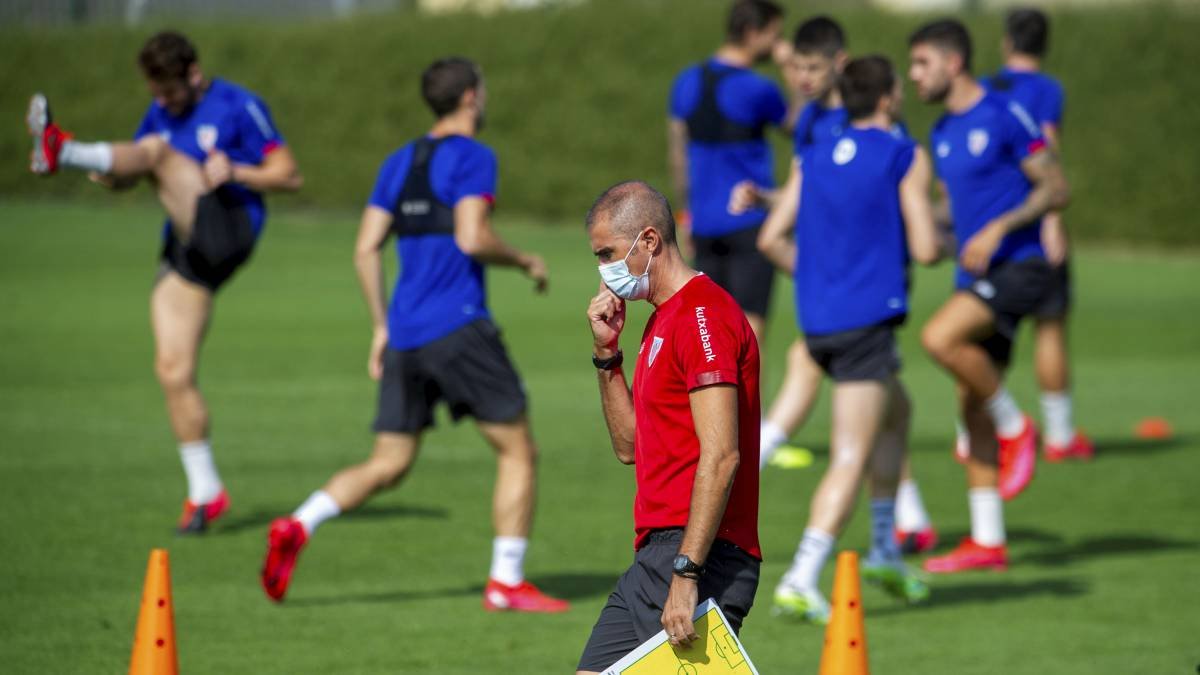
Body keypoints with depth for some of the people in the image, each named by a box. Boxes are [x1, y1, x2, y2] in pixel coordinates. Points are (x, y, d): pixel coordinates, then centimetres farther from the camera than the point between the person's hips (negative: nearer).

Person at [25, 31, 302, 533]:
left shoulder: (238, 106, -2)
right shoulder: (161, 114, 17)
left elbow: (289, 176, -3)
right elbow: (127, 177, 22)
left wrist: (235, 172, -18)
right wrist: (110, 175, -2)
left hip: (227, 231, -7)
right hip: (185, 251, 7)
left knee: (159, 152, -24)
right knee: (172, 372, 0)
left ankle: (61, 152, -48)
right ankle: (205, 492, 7)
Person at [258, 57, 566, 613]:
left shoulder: (400, 163, 16)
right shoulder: (472, 158, -5)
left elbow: (366, 248, 12)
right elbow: (472, 238, -17)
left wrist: (382, 327, 17)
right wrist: (525, 262, 0)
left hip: (404, 334, 7)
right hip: (459, 327, -7)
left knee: (387, 466, 9)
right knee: (518, 452, 5)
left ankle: (297, 527, -14)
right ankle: (506, 583, 1)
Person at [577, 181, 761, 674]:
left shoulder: (702, 314, -12)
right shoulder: (663, 320, 20)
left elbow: (721, 456, -20)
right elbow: (630, 447, 24)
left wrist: (686, 575, -24)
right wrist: (606, 353, 12)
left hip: (699, 558, -10)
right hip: (655, 555, 10)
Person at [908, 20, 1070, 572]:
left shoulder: (1004, 116, -9)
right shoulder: (942, 134, 15)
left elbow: (1056, 190, -10)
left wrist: (998, 229, -20)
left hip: (1018, 267, -8)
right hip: (977, 277, 8)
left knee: (940, 338, -31)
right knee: (971, 407, 5)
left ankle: (1015, 426, -10)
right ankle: (987, 542, 10)